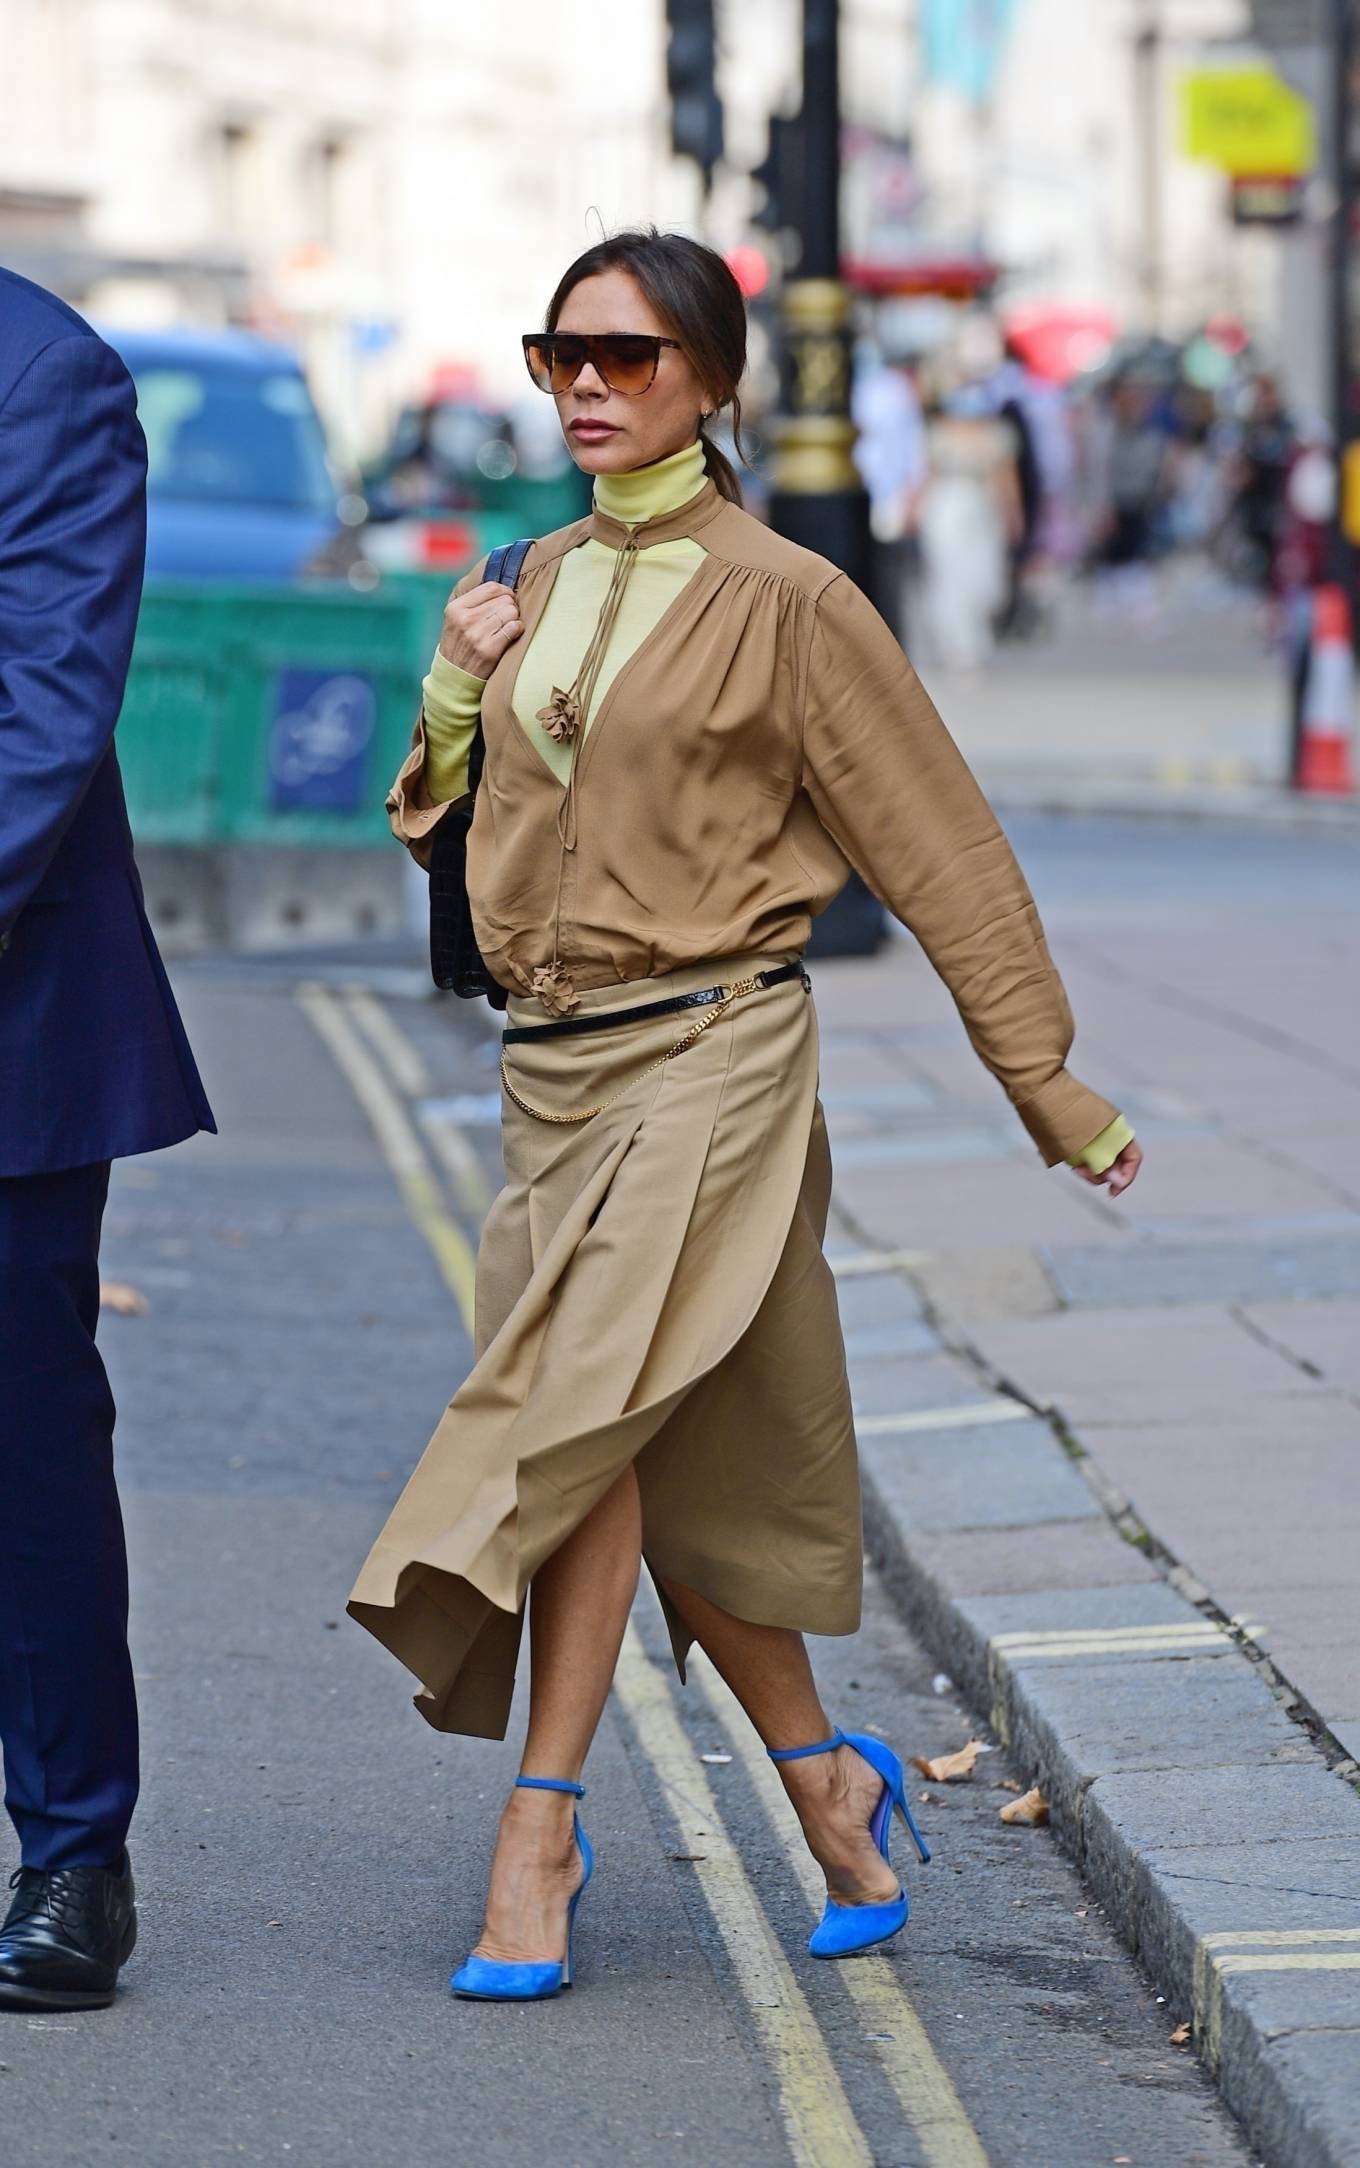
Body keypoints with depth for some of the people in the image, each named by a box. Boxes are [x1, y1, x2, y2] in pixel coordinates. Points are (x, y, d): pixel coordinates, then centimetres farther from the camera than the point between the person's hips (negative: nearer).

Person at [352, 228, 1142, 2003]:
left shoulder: (782, 600, -7)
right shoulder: (541, 586, 11)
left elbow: (936, 843, -3)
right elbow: (452, 818, 21)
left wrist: (1043, 1076, 0)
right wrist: (455, 684, 0)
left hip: (710, 1054, -6)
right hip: (553, 1059, 7)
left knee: (587, 1408, -17)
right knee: (675, 1458, 10)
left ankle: (538, 1838, -16)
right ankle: (827, 1777, 27)